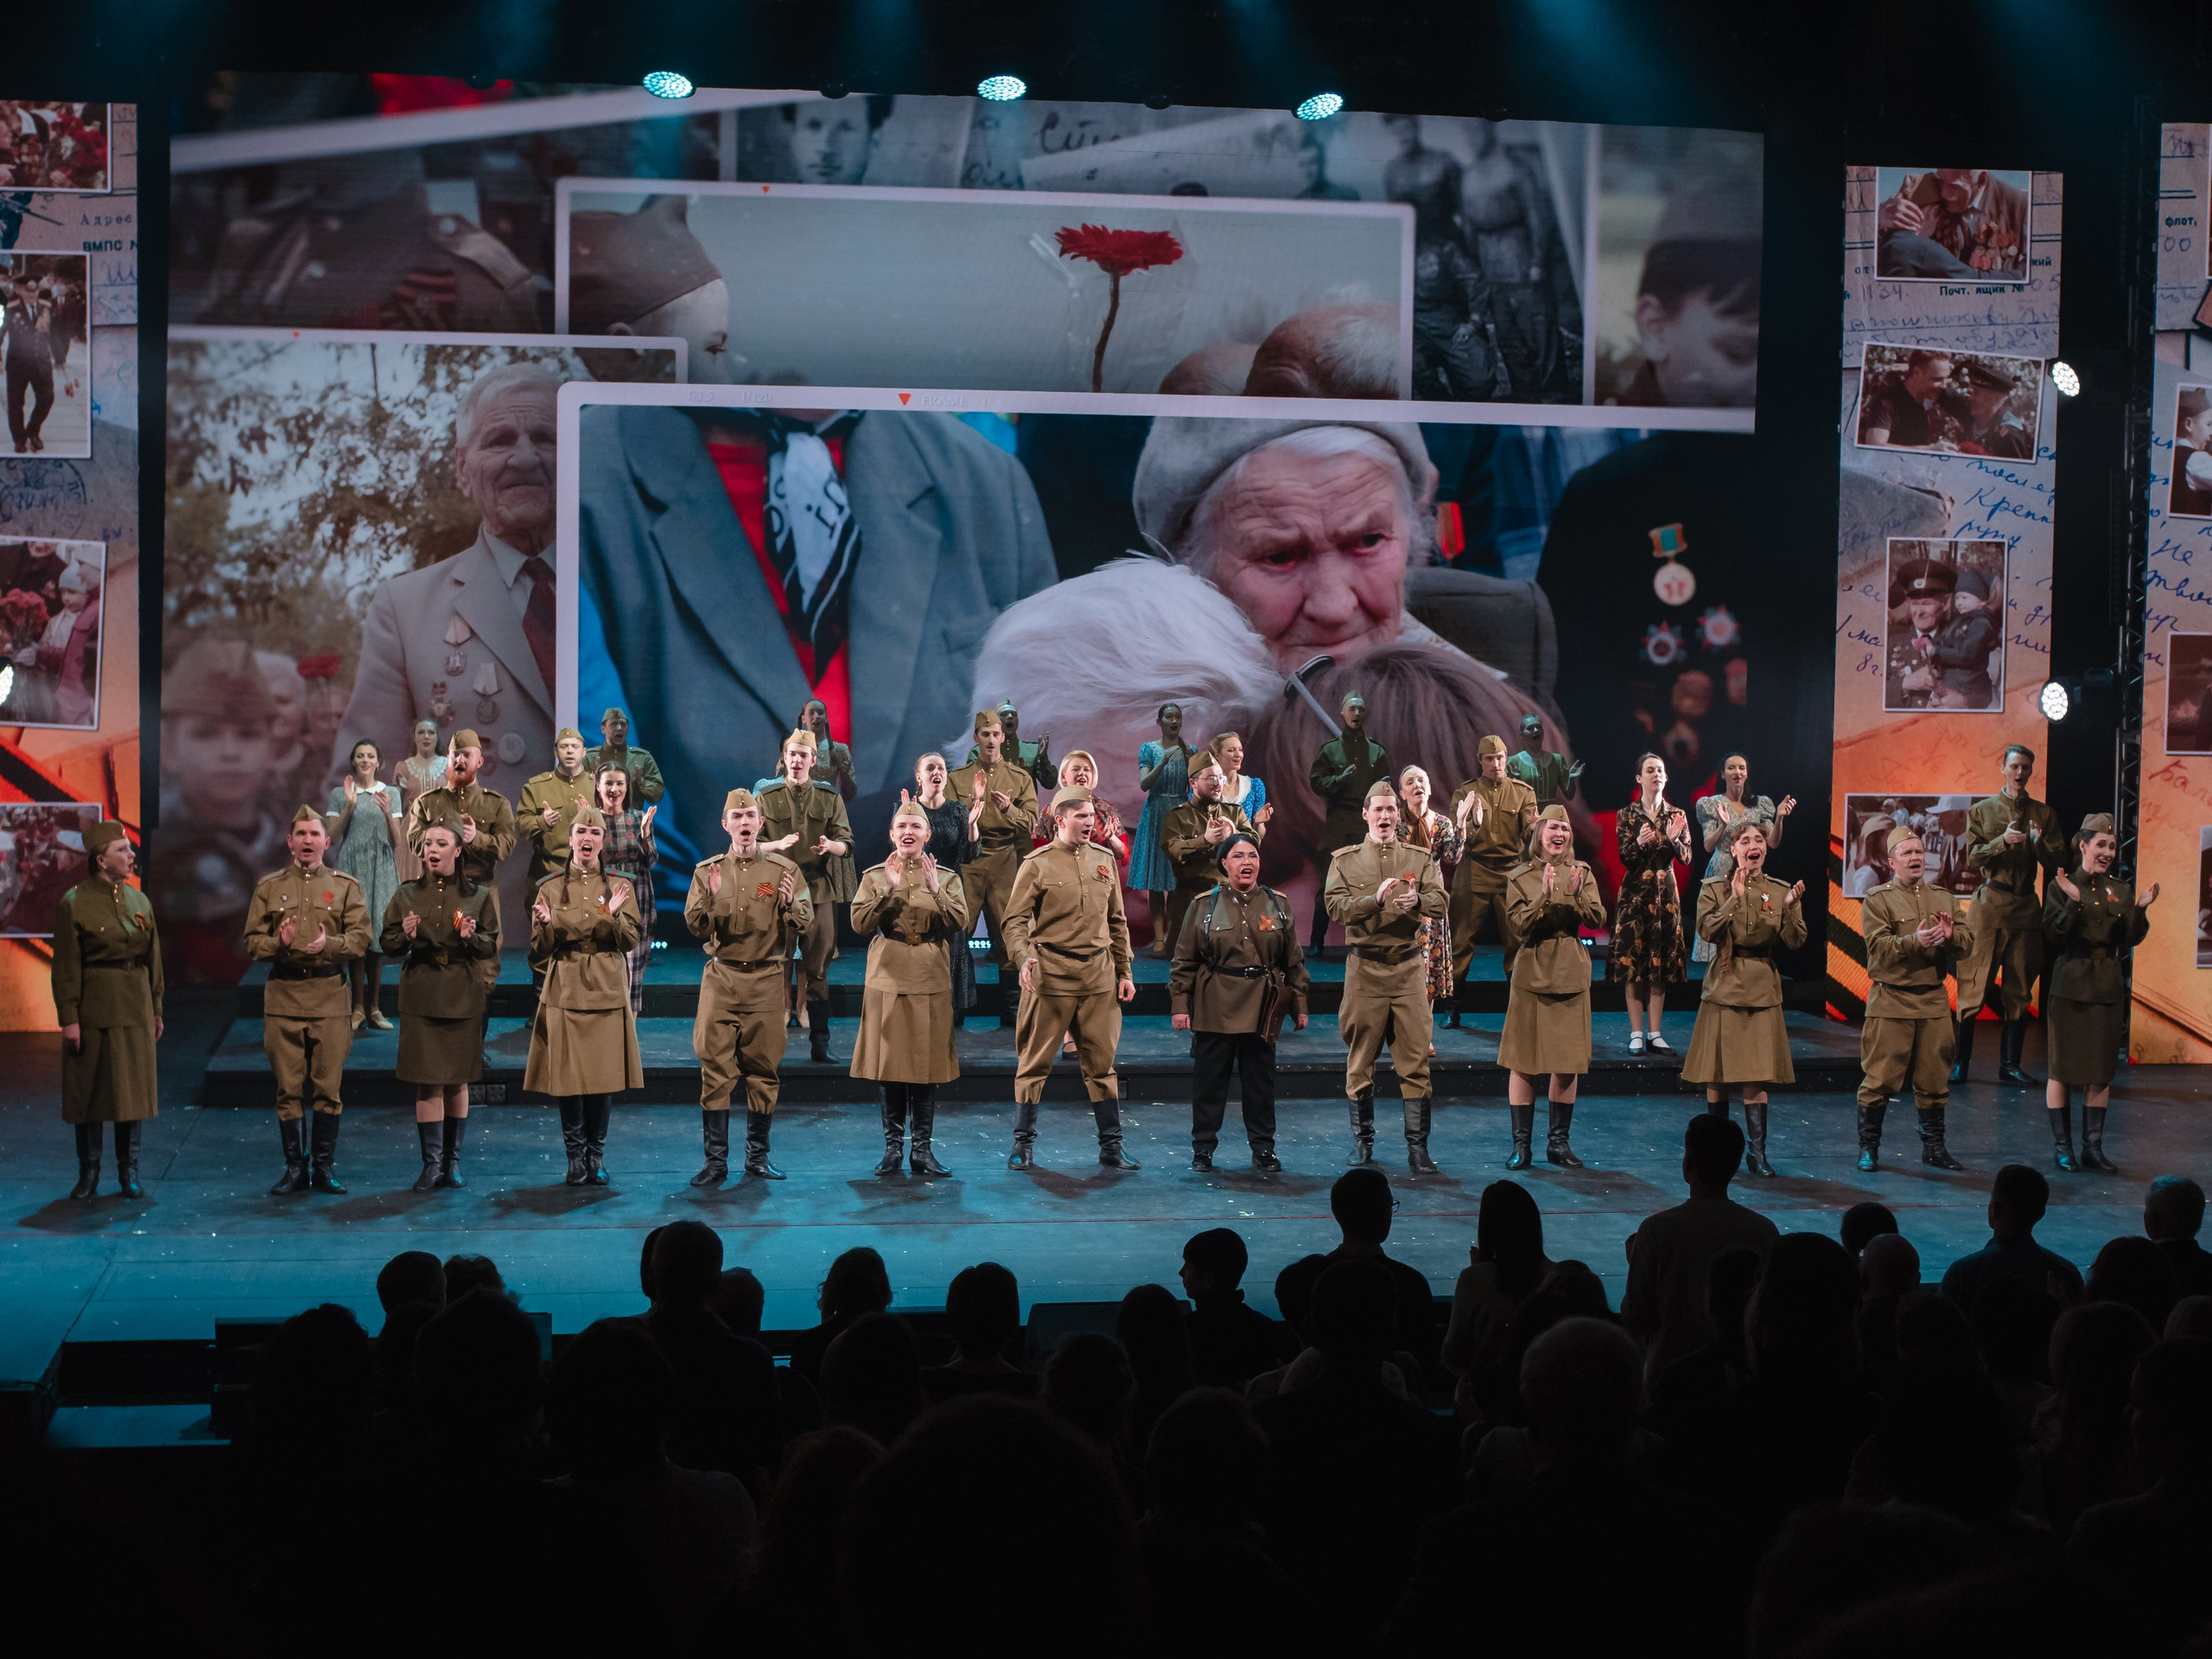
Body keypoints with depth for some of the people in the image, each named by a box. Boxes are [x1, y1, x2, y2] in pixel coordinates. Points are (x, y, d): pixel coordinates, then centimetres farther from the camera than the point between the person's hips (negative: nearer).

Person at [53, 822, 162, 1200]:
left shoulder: (139, 901, 10)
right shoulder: (74, 903, -6)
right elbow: (66, 967, -9)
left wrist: (156, 1010, 11)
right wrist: (68, 1018, -14)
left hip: (134, 1009, 5)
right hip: (93, 1010, -4)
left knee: (133, 1089, 6)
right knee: (88, 1092, 2)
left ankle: (129, 1173, 14)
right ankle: (88, 1173, 13)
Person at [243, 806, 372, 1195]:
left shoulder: (345, 886, 8)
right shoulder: (269, 887, 11)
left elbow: (361, 938, -1)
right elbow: (252, 942, 6)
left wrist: (328, 945, -19)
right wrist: (279, 943, -14)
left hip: (330, 997, -1)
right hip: (283, 998, 1)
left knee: (328, 1087, 0)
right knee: (288, 1089, 2)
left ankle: (325, 1166, 10)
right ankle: (294, 1167, 9)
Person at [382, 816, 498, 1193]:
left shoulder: (478, 896, 3)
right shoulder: (407, 895, 5)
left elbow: (491, 946, 5)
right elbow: (388, 945, 7)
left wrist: (472, 937, -15)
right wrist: (406, 936, -14)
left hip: (463, 997, 0)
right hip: (421, 996, 0)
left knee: (457, 1080, 5)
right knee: (428, 1081, -3)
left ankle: (453, 1160, 16)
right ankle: (432, 1163, 3)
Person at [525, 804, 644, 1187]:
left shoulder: (619, 887, 8)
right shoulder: (551, 889, 7)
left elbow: (630, 940, 2)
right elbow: (540, 950, 6)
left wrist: (614, 914, -15)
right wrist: (546, 924, -14)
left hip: (607, 991, 0)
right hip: (564, 991, 0)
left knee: (603, 1074, -1)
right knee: (567, 1074, -4)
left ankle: (597, 1156, 11)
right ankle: (576, 1156, 8)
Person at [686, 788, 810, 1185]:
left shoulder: (784, 869, 3)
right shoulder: (707, 870, 5)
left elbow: (805, 923, -2)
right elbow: (695, 927, -1)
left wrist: (789, 903, -22)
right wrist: (710, 898, -20)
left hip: (766, 979, 0)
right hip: (720, 978, 0)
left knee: (762, 1070, 5)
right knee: (715, 1070, -4)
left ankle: (758, 1158, 14)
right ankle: (716, 1161, 0)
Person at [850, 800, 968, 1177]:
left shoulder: (947, 878, 8)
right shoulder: (876, 876, 7)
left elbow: (959, 924, -6)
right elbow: (860, 924, -6)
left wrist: (935, 889, -17)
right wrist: (888, 890, -15)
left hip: (931, 981, 0)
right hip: (888, 979, 0)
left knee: (928, 1064, 1)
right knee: (889, 1064, 0)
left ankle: (923, 1149, 7)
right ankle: (893, 1147, 9)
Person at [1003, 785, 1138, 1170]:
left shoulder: (1104, 860, 12)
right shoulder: (1037, 864, -2)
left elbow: (1117, 921, 17)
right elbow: (1016, 920, -6)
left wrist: (1124, 972, 12)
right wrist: (1023, 957, -24)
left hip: (1099, 976, 4)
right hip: (1050, 975, -4)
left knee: (1101, 1063, 8)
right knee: (1034, 1062, 2)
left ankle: (1111, 1146, 14)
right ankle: (1023, 1144, 11)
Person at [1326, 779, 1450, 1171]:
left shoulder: (1420, 858, 9)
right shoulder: (1345, 860, 7)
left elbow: (1441, 901, -4)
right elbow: (1335, 906, -7)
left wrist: (1417, 901, -25)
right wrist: (1375, 899, -22)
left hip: (1408, 967, 1)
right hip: (1364, 969, 0)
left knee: (1415, 1058, -3)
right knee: (1360, 1058, 5)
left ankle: (1418, 1146, 0)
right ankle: (1362, 1142, 17)